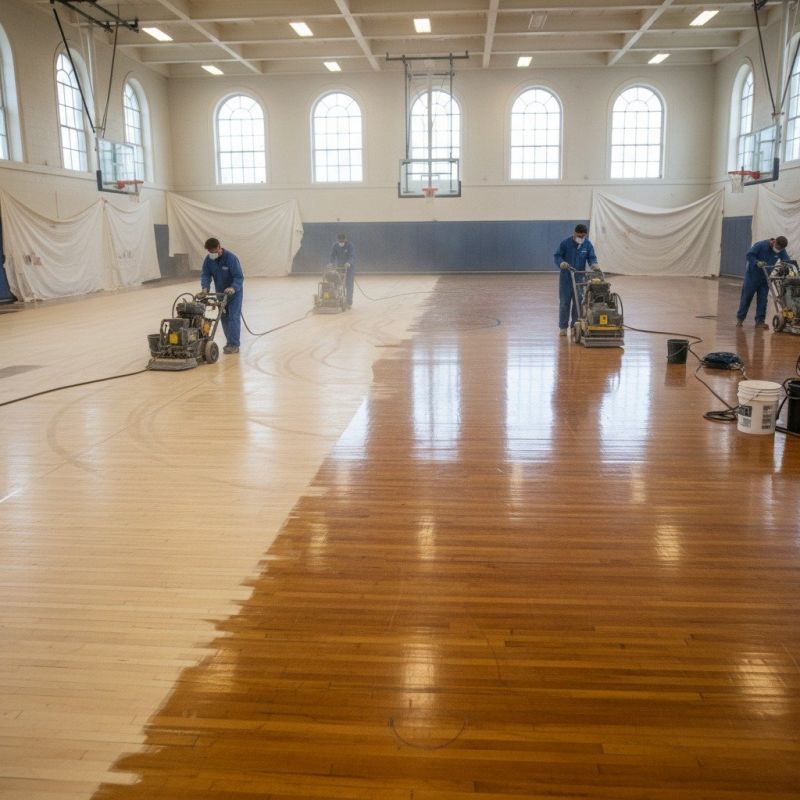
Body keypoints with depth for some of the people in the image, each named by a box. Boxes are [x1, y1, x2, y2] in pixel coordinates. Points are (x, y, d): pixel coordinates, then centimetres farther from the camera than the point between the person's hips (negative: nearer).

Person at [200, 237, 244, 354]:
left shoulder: (230, 258, -25)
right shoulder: (208, 259, -7)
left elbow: (239, 276, -27)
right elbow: (205, 275, -10)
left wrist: (233, 288, -44)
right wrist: (205, 287, -29)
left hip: (234, 292, -6)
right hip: (220, 292, 6)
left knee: (233, 317, -12)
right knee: (224, 317, 10)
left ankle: (234, 344, -13)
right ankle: (230, 341, 20)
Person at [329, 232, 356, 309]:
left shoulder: (350, 245, -17)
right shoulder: (335, 246, -6)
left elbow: (352, 256, -26)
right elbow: (332, 256, -9)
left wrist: (349, 263, -45)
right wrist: (333, 264, -27)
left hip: (349, 267, -3)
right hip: (339, 267, 3)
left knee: (349, 286, -5)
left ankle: (349, 303, 1)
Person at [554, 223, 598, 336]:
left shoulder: (588, 245, -1)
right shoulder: (565, 243, -8)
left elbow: (592, 257, -3)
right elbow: (557, 255, -6)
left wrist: (594, 264, -26)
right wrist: (561, 262, -27)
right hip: (566, 277, -2)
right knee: (564, 302, -1)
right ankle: (563, 327, 5)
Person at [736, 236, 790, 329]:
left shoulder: (781, 251, -5)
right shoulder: (761, 245, -20)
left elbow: (787, 261, -5)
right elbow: (749, 255, -17)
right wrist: (757, 262, -33)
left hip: (765, 277, 4)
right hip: (753, 275, -4)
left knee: (763, 299, 1)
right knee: (746, 297, -1)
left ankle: (760, 321, 3)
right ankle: (740, 319, 9)